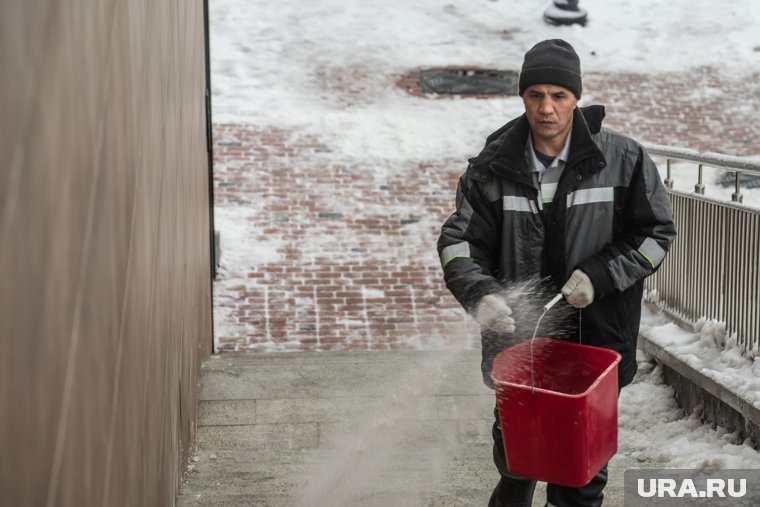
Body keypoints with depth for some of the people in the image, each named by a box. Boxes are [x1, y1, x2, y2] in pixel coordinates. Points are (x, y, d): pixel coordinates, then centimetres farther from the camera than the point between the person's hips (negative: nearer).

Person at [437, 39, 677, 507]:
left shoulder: (623, 159, -8)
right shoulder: (494, 167, -4)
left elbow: (657, 232, -2)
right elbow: (459, 240, -3)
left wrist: (598, 276, -15)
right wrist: (480, 293, -23)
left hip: (596, 334, -2)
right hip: (517, 332, 2)